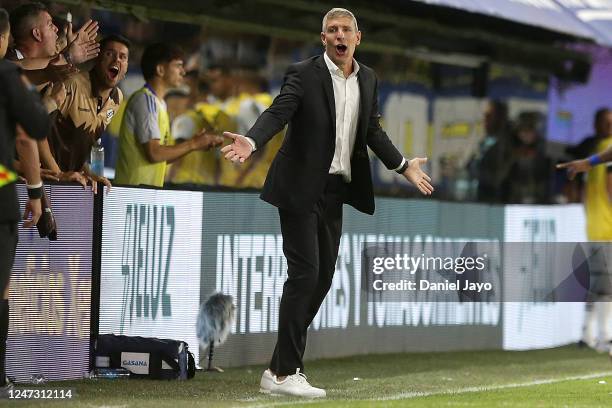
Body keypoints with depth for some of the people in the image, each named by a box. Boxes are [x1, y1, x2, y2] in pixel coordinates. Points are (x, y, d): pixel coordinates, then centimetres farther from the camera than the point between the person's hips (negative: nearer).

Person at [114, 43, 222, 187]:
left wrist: (196, 142, 5)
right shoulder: (146, 99, -11)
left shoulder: (158, 102, 16)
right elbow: (154, 154, -19)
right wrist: (193, 144, -9)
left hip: (149, 191, 9)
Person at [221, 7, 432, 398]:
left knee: (323, 278, 6)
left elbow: (373, 131, 21)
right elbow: (278, 112, -21)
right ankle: (285, 373, -7)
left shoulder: (368, 79, 10)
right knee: (304, 274, -11)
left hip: (335, 190, 7)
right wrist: (251, 141, -38)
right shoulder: (304, 74, -8)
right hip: (302, 187, -7)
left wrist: (403, 166, 19)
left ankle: (280, 369, 13)